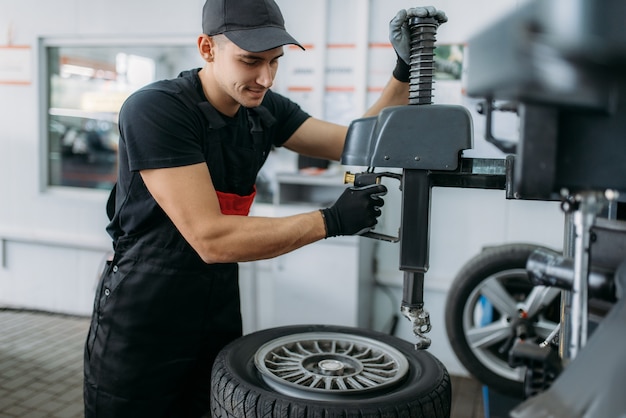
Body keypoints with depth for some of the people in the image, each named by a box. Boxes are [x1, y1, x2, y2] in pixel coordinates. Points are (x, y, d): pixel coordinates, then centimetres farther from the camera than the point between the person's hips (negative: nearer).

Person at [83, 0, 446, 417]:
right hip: (141, 329, -6)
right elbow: (211, 238, -30)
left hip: (219, 318, 6)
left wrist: (405, 70, -12)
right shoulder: (154, 110, -23)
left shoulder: (266, 110, -3)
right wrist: (332, 220, -27)